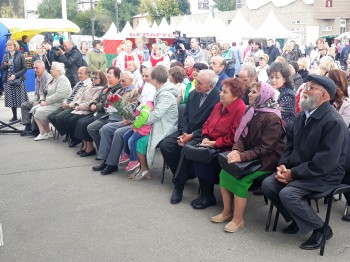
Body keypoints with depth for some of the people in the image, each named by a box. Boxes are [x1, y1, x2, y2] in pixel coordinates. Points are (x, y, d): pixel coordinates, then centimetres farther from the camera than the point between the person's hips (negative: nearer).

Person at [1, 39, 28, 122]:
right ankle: (14, 116, 16)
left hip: (18, 80, -4)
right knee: (11, 99, 6)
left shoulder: (20, 56, -3)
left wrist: (15, 75, -17)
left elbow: (24, 68, -8)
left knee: (21, 99, -5)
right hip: (8, 81, 4)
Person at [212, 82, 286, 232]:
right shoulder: (251, 111, 7)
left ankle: (238, 219, -11)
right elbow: (241, 136, 5)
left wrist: (242, 156, -28)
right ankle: (227, 211, 2)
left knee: (239, 177, -25)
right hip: (251, 156, 7)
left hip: (267, 160, -7)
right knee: (225, 171, -11)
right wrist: (236, 150, -15)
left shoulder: (272, 118, -17)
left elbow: (265, 148, -22)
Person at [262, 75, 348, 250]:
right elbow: (291, 142, 14)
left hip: (324, 175, -8)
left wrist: (293, 174, -22)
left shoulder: (333, 122, -21)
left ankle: (321, 229, -3)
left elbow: (325, 162, -25)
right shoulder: (303, 116, 5)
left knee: (287, 194, -26)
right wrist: (283, 164, -5)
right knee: (268, 184, -7)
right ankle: (296, 220, 14)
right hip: (297, 168, 8)